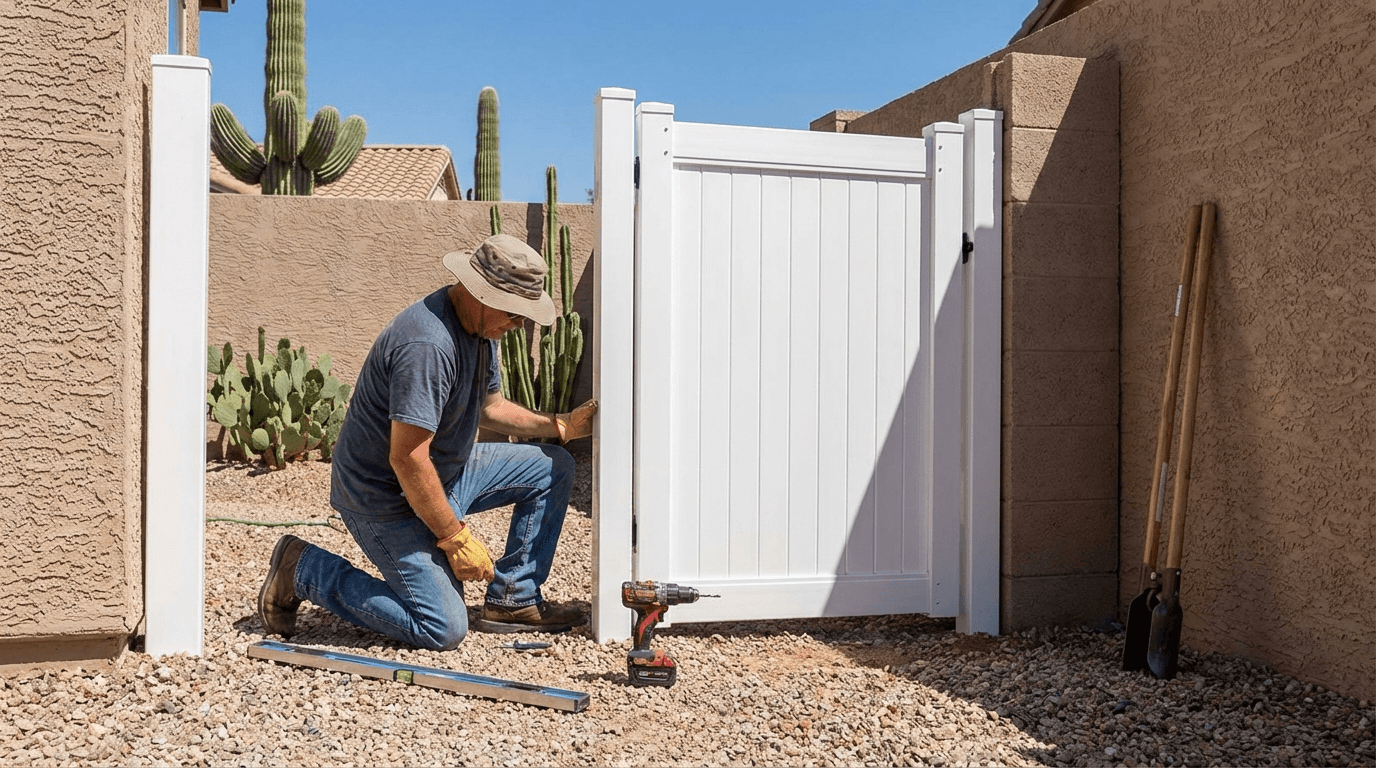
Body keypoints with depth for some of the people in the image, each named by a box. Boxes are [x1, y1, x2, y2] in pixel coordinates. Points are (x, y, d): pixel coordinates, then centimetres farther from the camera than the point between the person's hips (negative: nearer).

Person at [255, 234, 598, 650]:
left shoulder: (480, 324, 2)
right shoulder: (428, 346, -30)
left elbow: (489, 405, 17)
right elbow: (406, 459, -30)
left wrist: (559, 426, 4)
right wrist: (455, 538, -23)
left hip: (447, 471, 10)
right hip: (386, 496, -10)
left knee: (552, 466, 8)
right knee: (444, 630, -13)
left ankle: (513, 600, 13)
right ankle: (304, 569, 1)